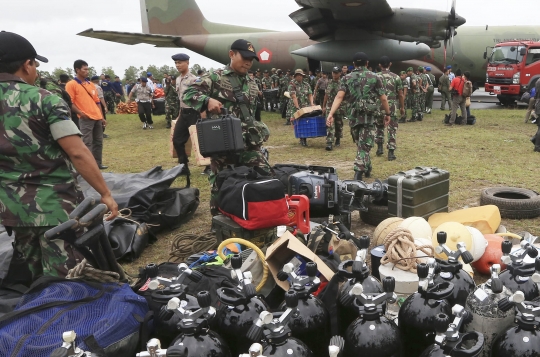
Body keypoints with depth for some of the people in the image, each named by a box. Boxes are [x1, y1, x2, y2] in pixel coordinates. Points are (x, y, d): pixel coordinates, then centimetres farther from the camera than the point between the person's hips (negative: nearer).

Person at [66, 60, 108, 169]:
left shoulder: (91, 84, 17)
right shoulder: (71, 84, -2)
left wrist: (102, 117, 16)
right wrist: (81, 113, -17)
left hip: (97, 118, 7)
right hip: (86, 119, -7)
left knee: (99, 141, 11)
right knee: (87, 143, -6)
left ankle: (98, 163, 22)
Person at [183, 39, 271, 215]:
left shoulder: (252, 85, 16)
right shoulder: (215, 77, -2)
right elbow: (188, 94, -10)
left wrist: (259, 129, 16)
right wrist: (208, 100, -27)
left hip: (248, 142, 5)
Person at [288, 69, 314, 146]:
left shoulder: (306, 84, 10)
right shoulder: (292, 84, -5)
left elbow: (310, 95, 8)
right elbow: (294, 97, -13)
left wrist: (312, 104, -9)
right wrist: (298, 108, -21)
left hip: (306, 107, 3)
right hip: (296, 108, -3)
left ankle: (304, 139, 4)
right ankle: (302, 139, 7)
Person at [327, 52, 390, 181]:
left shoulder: (346, 78, 3)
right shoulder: (374, 77, 0)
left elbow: (339, 97, -10)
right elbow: (383, 99, 0)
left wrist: (331, 114, -16)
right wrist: (387, 114, 13)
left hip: (353, 116, 3)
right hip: (368, 116, -3)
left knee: (361, 143, 21)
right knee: (364, 146, -3)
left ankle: (367, 169, 35)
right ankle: (358, 174, -16)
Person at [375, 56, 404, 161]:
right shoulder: (396, 77, -1)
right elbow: (400, 95, 0)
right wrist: (402, 107, 10)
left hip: (379, 107, 1)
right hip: (392, 107, -1)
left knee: (379, 127, 21)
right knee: (392, 130, 3)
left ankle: (380, 148, 20)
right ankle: (391, 153, 1)